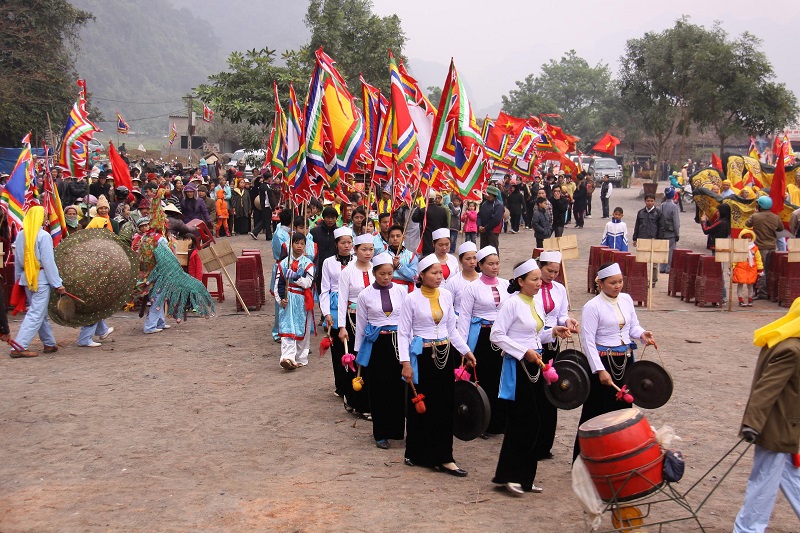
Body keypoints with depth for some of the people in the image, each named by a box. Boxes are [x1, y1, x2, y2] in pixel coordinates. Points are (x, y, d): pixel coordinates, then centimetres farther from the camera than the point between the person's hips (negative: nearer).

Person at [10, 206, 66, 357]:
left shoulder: (20, 235, 7)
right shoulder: (43, 236, -14)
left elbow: (17, 260, 13)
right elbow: (48, 262, -15)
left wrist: (18, 279, 22)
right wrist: (57, 283, -12)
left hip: (27, 277, 8)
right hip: (40, 278, -8)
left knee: (40, 312, 18)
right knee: (36, 314, -5)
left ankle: (49, 344, 26)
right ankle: (19, 347, -10)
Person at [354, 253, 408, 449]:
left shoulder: (401, 291, 2)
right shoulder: (366, 295, 0)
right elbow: (361, 324, 7)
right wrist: (358, 350, 9)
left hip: (398, 342, 1)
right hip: (376, 344, -1)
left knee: (398, 387, 1)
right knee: (378, 389, 4)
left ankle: (397, 429, 16)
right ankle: (381, 434, 16)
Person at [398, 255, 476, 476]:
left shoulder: (446, 295, 6)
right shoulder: (412, 299, -8)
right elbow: (403, 333, -6)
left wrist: (466, 351, 11)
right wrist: (406, 363, -14)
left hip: (445, 354, 4)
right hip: (422, 356, -4)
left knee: (446, 406, 5)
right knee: (420, 406, 4)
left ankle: (443, 458, 13)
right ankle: (416, 453, 19)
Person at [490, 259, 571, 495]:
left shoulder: (537, 303, 11)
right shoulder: (512, 303, -12)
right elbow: (496, 335, -16)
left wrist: (553, 332, 3)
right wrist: (524, 352, -18)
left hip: (535, 365, 8)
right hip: (517, 367, -8)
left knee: (533, 423, 9)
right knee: (523, 422, -6)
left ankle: (525, 477, 18)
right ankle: (509, 475, 6)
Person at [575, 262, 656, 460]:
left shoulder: (626, 299, 5)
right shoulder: (592, 306, -13)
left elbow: (633, 325, 14)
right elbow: (588, 341, -14)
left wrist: (641, 334, -10)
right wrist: (600, 370, -18)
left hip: (625, 360, 6)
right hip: (603, 361, -6)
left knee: (623, 407, 12)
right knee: (597, 413, -1)